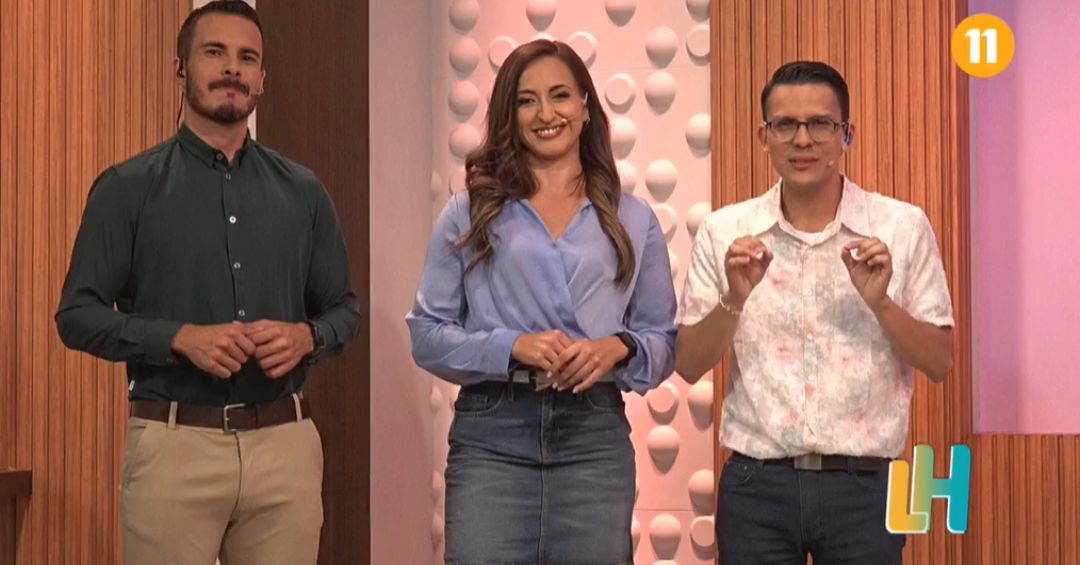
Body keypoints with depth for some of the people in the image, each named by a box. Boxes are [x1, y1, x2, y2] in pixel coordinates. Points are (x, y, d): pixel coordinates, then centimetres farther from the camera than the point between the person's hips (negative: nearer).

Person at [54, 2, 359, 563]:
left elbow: (343, 309, 15)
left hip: (286, 444, 3)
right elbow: (78, 315, -2)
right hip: (174, 445, -3)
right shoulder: (128, 188, 1)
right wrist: (182, 337, -16)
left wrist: (307, 337, -8)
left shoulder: (302, 191, 11)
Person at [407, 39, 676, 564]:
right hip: (491, 436, -1)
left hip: (595, 439, 1)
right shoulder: (471, 213, 7)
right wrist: (513, 347, -13)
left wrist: (619, 347, -10)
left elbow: (664, 340, 11)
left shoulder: (633, 220, 11)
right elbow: (427, 334, 3)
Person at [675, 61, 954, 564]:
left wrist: (879, 301, -15)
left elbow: (940, 363, 1)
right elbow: (688, 366, 2)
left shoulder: (902, 228, 0)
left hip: (864, 484, -1)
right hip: (756, 484, 1)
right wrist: (734, 301, -14)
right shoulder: (724, 232, 2)